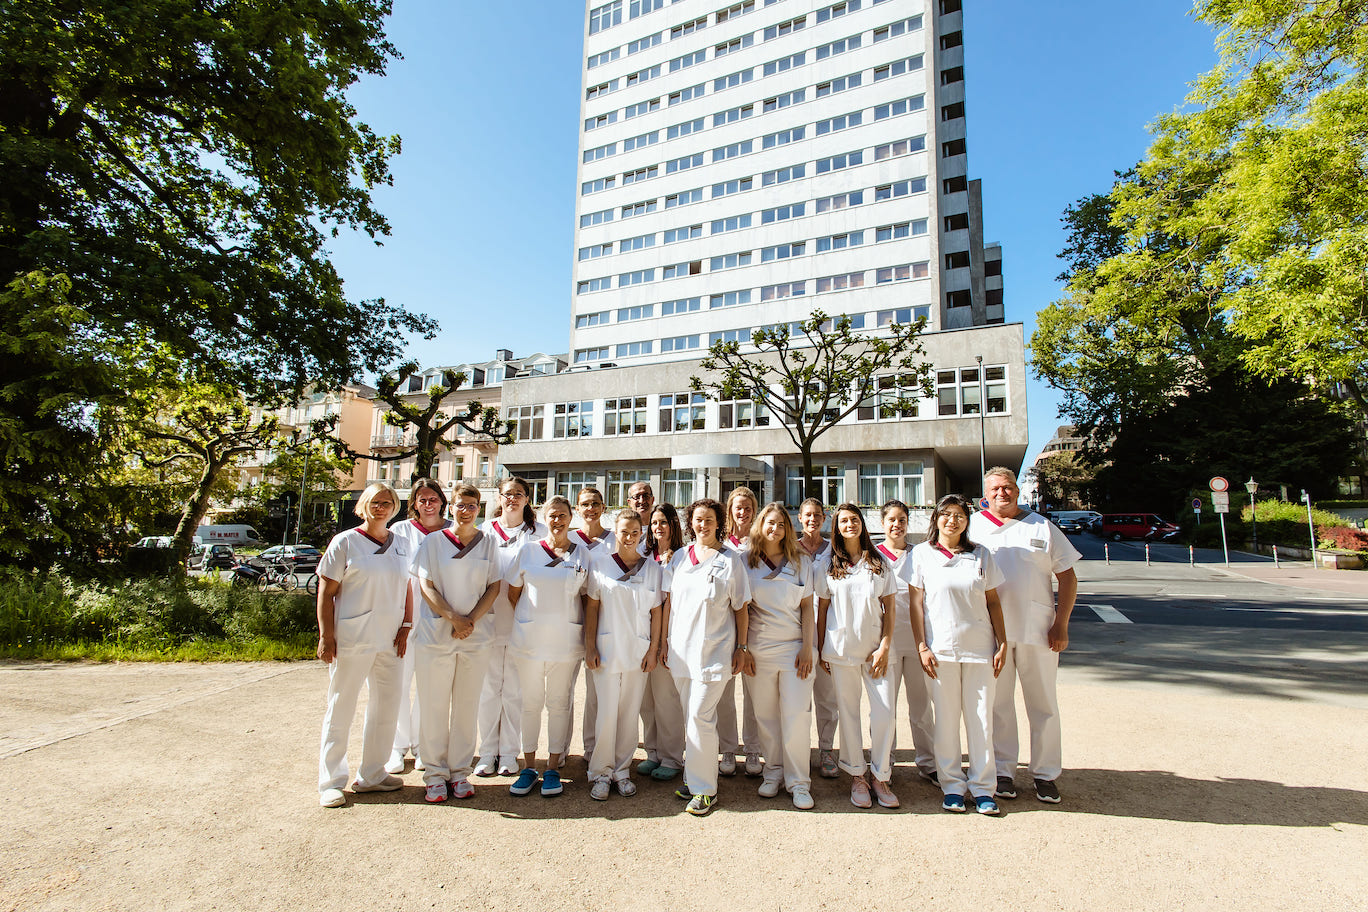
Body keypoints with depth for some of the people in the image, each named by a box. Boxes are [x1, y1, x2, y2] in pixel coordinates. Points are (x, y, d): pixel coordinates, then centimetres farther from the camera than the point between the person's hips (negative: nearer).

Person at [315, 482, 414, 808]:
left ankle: (371, 775, 28)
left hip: (388, 641, 5)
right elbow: (326, 591, -6)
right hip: (351, 640, -5)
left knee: (386, 707, 12)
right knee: (341, 709, 6)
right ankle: (330, 782, 20)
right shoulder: (345, 542, -5)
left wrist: (405, 626, 3)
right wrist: (326, 636, -10)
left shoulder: (401, 546, 8)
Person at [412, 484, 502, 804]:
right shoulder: (433, 542, 2)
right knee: (434, 705, 3)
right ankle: (435, 774, 17)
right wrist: (454, 618, -13)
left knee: (467, 705, 8)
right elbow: (426, 587, -2)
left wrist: (471, 620, -10)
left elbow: (493, 587, 4)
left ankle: (460, 772, 20)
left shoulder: (488, 543, 6)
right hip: (436, 633, -1)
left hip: (477, 635, 1)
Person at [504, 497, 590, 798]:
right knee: (530, 702, 8)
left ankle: (553, 768, 18)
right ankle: (528, 767, 21)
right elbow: (513, 592, 11)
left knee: (559, 703, 6)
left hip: (566, 640, 0)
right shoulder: (528, 550, 4)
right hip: (529, 638, 1)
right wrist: (528, 620, 6)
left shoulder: (582, 554, 3)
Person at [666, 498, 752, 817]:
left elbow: (740, 607, 0)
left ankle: (705, 789, 8)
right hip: (681, 647, 4)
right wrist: (664, 640, 11)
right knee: (689, 716, 12)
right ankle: (694, 777, 27)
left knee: (700, 716, -6)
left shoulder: (730, 559, -2)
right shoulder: (680, 557, 8)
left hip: (714, 649, -4)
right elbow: (670, 601, 14)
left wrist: (742, 647, -2)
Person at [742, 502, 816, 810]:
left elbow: (807, 607, 5)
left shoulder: (801, 562, 6)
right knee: (765, 715, 7)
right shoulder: (747, 561, 3)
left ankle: (798, 782, 11)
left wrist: (807, 648, -3)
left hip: (794, 647, 0)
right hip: (758, 648, 0)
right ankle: (773, 772, 24)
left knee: (797, 714, -2)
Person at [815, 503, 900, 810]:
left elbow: (889, 609, 5)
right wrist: (821, 649, 3)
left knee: (885, 713, -3)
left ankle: (881, 777, 14)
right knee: (848, 714, 6)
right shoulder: (829, 565, 5)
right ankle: (857, 776, 21)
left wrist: (885, 647, -4)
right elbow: (822, 609, 6)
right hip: (841, 649, 0)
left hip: (875, 647, 0)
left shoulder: (880, 563, 6)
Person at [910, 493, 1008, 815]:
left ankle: (982, 787, 20)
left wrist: (1002, 644, 2)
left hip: (980, 647, 2)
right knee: (946, 718, 5)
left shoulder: (981, 554, 7)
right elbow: (916, 603, 0)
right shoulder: (922, 554, 1)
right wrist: (922, 647, -5)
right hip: (940, 648, -1)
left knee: (981, 717, 6)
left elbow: (993, 602, 9)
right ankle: (952, 785, 19)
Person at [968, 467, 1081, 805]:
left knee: (1044, 703, 8)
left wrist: (1061, 624, -3)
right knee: (998, 703, 6)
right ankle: (1003, 771, 18)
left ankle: (1045, 773, 21)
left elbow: (1068, 577, 7)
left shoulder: (1042, 527, 7)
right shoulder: (973, 526, 5)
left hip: (1038, 628, 1)